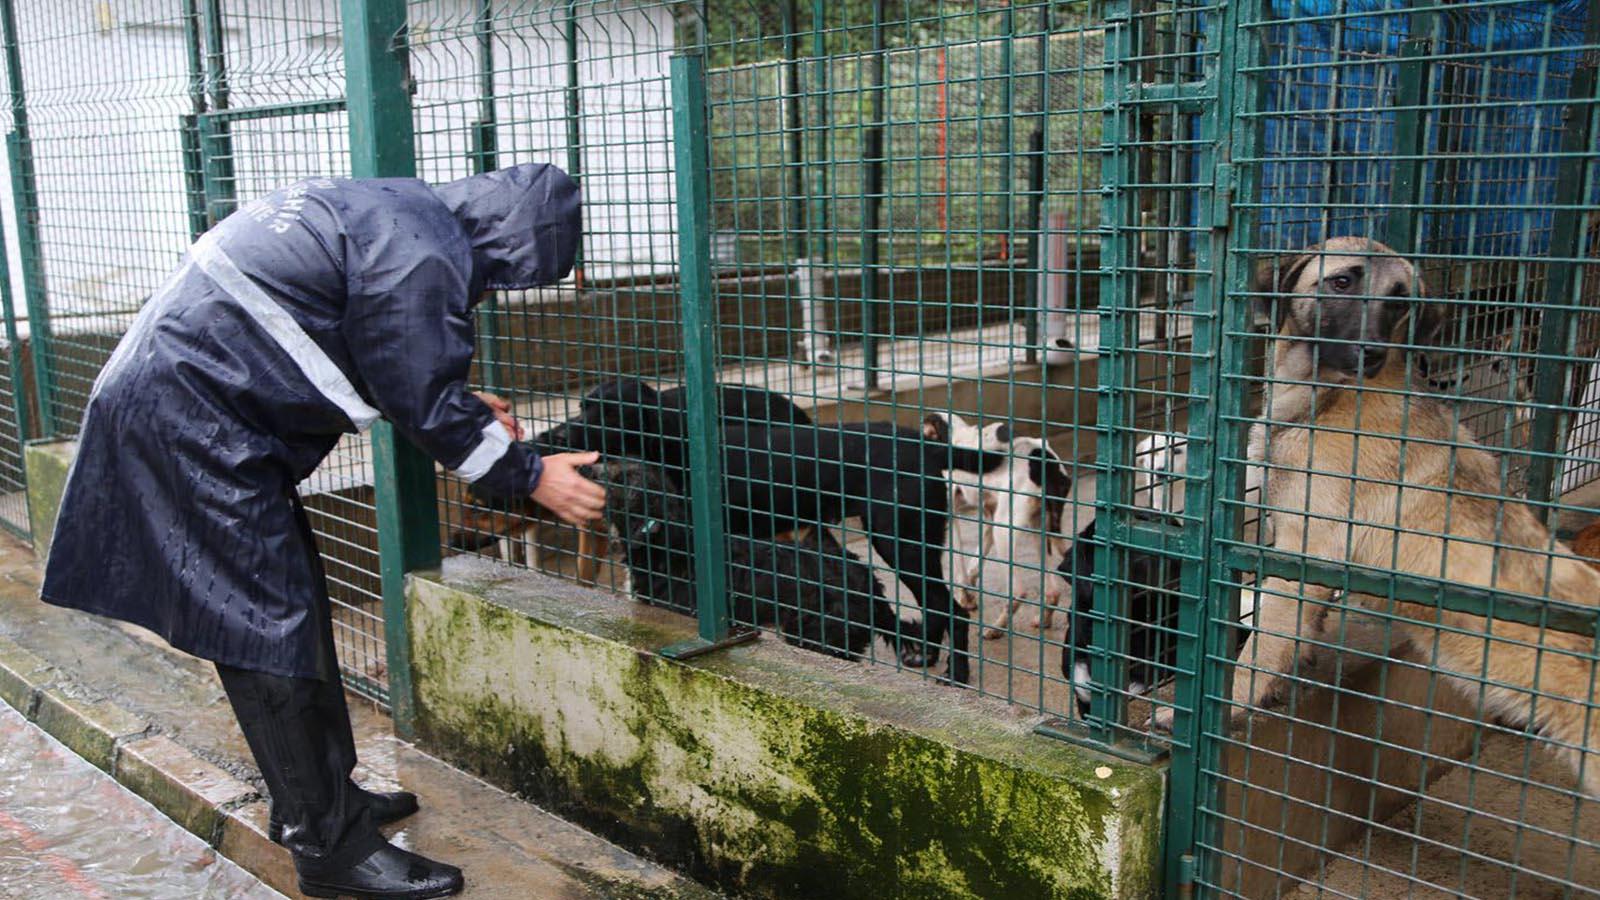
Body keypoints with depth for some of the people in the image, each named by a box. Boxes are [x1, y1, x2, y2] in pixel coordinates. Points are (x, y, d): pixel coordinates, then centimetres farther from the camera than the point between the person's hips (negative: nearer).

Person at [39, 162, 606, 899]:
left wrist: (467, 412, 16)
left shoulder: (395, 208, 13)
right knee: (268, 628, -6)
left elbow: (395, 360, 22)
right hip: (189, 418, -11)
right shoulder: (423, 254, -19)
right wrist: (529, 478, -4)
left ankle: (325, 794, 28)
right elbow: (423, 402, -13)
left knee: (295, 605, 15)